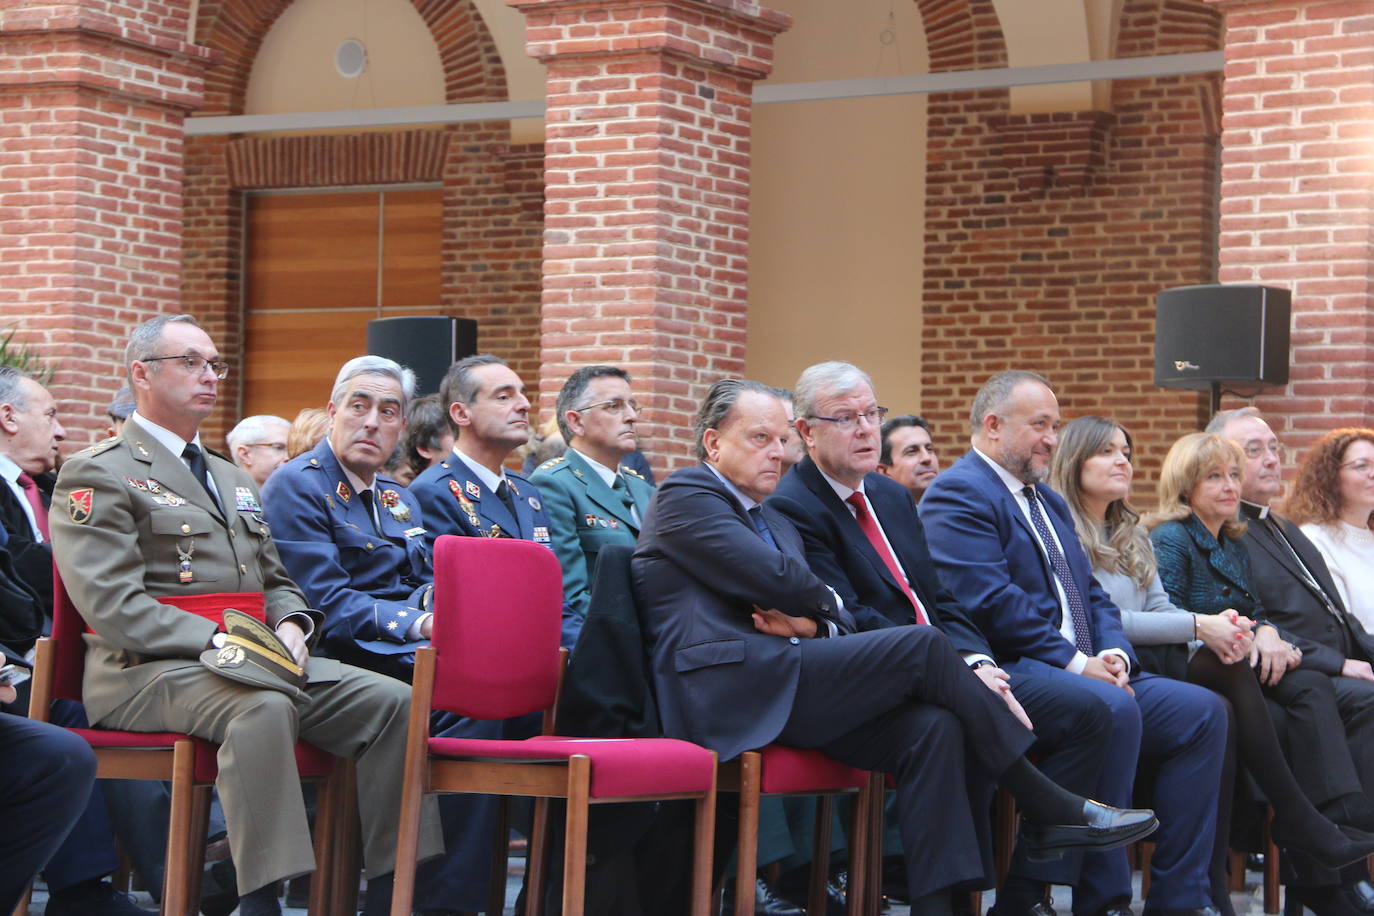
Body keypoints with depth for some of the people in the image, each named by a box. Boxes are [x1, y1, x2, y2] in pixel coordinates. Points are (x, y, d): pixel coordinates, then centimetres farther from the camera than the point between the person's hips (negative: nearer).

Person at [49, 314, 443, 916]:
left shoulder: (231, 479, 28)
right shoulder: (97, 475, 0)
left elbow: (276, 584, 27)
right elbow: (113, 604, -12)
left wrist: (289, 626, 2)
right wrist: (216, 641, -21)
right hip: (149, 671, -7)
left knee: (391, 701, -15)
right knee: (264, 707, -39)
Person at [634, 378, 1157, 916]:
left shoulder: (777, 523, 30)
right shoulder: (685, 497, 1)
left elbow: (843, 620, 21)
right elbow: (774, 577, -13)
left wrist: (815, 624, -3)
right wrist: (827, 607, 8)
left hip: (770, 687, 9)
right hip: (726, 690, -9)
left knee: (932, 728, -15)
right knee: (920, 647, -17)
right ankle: (1047, 807, -9)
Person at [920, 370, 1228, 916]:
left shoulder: (1049, 502, 26)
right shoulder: (957, 494, -5)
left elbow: (1092, 594, 22)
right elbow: (989, 600, -17)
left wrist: (1113, 653, 0)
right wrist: (1075, 661, -17)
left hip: (1087, 670, 9)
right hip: (1010, 668, -9)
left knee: (1202, 711, -8)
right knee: (1112, 709, -34)